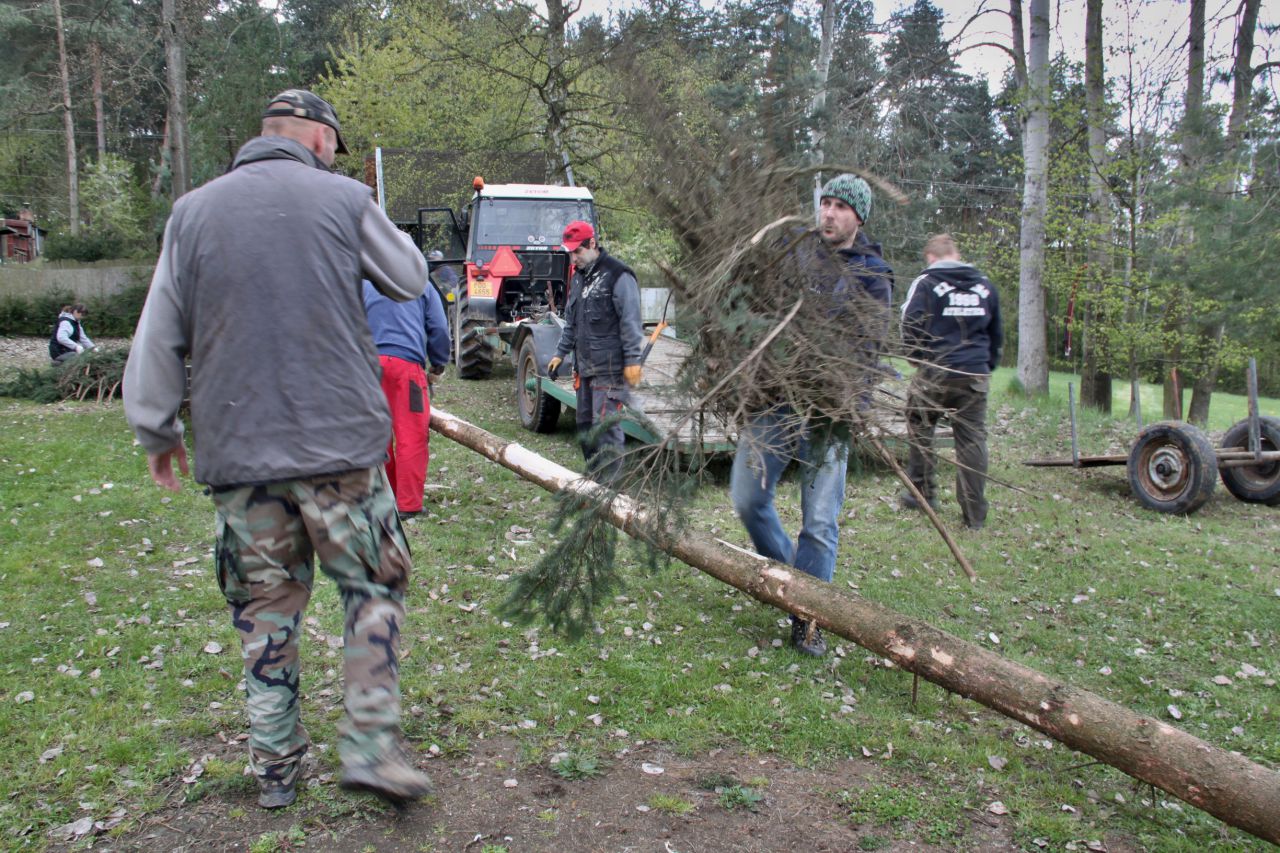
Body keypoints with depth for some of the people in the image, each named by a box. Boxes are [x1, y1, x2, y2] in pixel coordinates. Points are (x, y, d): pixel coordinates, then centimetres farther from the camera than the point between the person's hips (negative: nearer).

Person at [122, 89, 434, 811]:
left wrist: (157, 430, 18)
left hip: (237, 451, 3)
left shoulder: (194, 211, 7)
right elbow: (411, 279, 13)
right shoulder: (343, 197, -1)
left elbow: (159, 336, 8)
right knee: (373, 588, 11)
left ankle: (276, 768, 22)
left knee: (267, 607, 13)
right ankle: (371, 746, 6)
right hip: (340, 445, -3)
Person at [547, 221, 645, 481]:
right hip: (584, 366, 9)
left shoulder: (618, 275, -10)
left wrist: (632, 360, -16)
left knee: (605, 423, -11)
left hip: (610, 367, -8)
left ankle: (607, 482, -5)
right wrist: (560, 353, 21)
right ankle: (593, 475, 24)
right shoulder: (578, 277, 16)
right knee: (585, 423, 12)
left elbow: (630, 321, -13)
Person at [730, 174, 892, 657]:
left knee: (820, 520, 0)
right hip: (775, 398, 3)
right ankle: (783, 569, 31)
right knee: (747, 496, 4)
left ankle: (806, 618, 13)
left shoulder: (871, 274, 1)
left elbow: (869, 350, -7)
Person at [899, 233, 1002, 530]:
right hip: (976, 377, 3)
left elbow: (910, 328, -8)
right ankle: (975, 514, 3)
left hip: (935, 373, -3)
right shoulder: (985, 286, 11)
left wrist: (922, 359, 7)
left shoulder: (925, 284, -4)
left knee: (920, 432, 17)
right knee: (973, 440, 3)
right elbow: (997, 334, 17)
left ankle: (923, 493, 23)